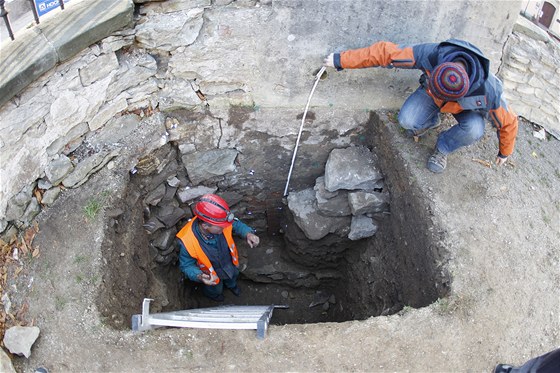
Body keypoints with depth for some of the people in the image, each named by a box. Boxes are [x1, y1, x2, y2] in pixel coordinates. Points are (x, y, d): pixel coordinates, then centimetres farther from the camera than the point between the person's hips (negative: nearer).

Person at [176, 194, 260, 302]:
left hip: (230, 263, 3)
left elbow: (236, 224, -13)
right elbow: (186, 265, -26)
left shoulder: (220, 223, -37)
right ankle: (210, 293, 69)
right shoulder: (187, 242, -44)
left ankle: (231, 285, 74)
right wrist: (199, 276, -45)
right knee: (215, 290, 32)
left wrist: (248, 233, -32)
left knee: (233, 277, 37)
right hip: (212, 274, -3)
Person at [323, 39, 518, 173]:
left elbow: (508, 121, -21)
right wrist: (341, 60, -28)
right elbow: (385, 52, -33)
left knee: (474, 130, -32)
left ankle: (443, 147, 1)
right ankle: (431, 121, 13)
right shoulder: (431, 54, -42)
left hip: (465, 106, -1)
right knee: (407, 121, -24)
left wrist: (504, 153, -3)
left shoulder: (487, 93, -41)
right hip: (431, 94, 2)